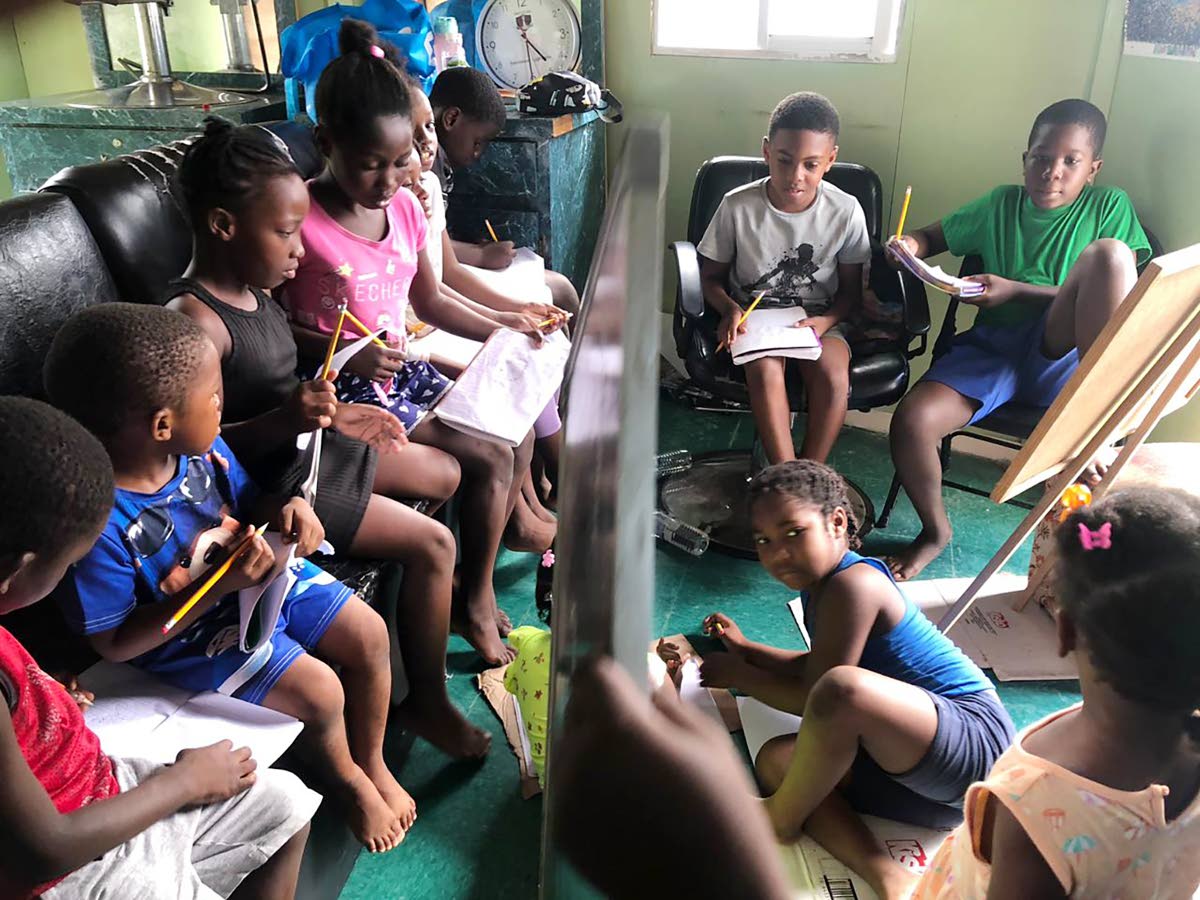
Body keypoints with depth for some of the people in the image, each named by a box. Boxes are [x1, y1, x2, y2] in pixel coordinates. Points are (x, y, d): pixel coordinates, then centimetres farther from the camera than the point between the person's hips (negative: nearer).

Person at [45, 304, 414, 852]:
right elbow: (114, 644, -24)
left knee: (370, 635, 2)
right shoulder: (99, 522, -32)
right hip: (192, 635, -7)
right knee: (320, 692, -16)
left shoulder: (203, 449, -12)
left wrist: (285, 509, -18)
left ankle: (373, 762, 27)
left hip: (266, 574, 7)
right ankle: (350, 783, 20)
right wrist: (221, 586, -33)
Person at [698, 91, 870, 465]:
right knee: (765, 370, -33)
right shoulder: (738, 206, -12)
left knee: (834, 376, -30)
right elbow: (710, 277, 1)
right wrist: (731, 309, -20)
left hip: (818, 318, 1)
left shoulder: (846, 212, -10)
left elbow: (851, 290, 2)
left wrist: (824, 321, -18)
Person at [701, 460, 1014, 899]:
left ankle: (781, 818, -7)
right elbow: (815, 670, 30)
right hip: (919, 757, 10)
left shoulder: (853, 584, -17)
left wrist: (738, 674, -1)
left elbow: (816, 697, -16)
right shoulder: (823, 583, 13)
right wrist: (745, 648, 33)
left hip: (972, 741, -10)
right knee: (776, 759, -1)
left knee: (841, 687, -36)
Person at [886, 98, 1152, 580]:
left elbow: (1111, 300, -3)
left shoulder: (1108, 206, 6)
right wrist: (911, 245, -3)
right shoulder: (1000, 204, 13)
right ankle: (935, 531, 3)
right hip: (992, 347, 2)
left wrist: (1015, 290, -13)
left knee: (1108, 253, -28)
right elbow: (933, 236, 24)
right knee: (911, 421, -27)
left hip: (1060, 356, -2)